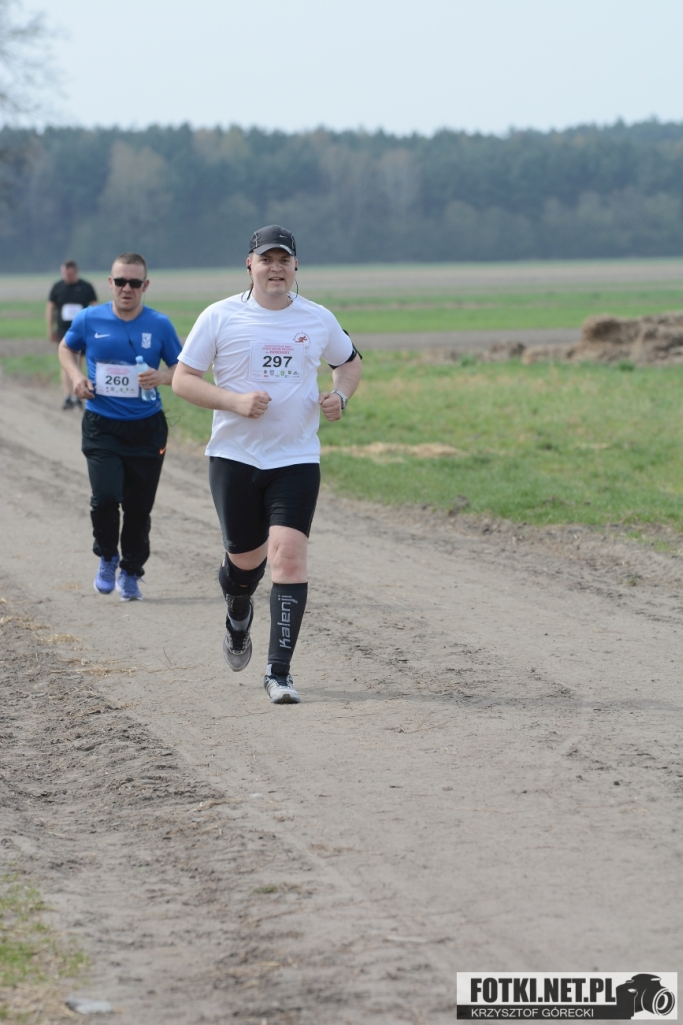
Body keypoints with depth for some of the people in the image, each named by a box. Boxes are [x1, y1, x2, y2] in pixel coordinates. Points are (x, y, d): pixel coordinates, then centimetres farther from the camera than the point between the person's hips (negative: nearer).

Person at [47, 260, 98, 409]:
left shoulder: (86, 287, 2)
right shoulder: (57, 288, 4)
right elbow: (50, 309, 10)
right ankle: (68, 397, -15)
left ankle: (77, 396, 19)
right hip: (64, 330, 0)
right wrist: (50, 330, 6)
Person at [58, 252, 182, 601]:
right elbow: (66, 348, 18)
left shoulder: (160, 325, -1)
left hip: (146, 428, 1)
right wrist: (76, 377, -1)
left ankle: (131, 573, 26)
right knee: (105, 496, -18)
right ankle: (107, 557, 11)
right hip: (101, 426, -1)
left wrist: (162, 377, -15)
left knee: (139, 507, 5)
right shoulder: (89, 320, -1)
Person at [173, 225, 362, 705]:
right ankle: (239, 618, 46)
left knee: (289, 554, -15)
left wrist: (340, 396, 1)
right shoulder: (220, 317, -2)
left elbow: (351, 361, 23)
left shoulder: (318, 320, 5)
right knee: (245, 558, 8)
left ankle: (279, 671, -11)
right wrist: (235, 401, -16)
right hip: (234, 455, 0)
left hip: (296, 458, 0)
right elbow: (183, 379, -1)